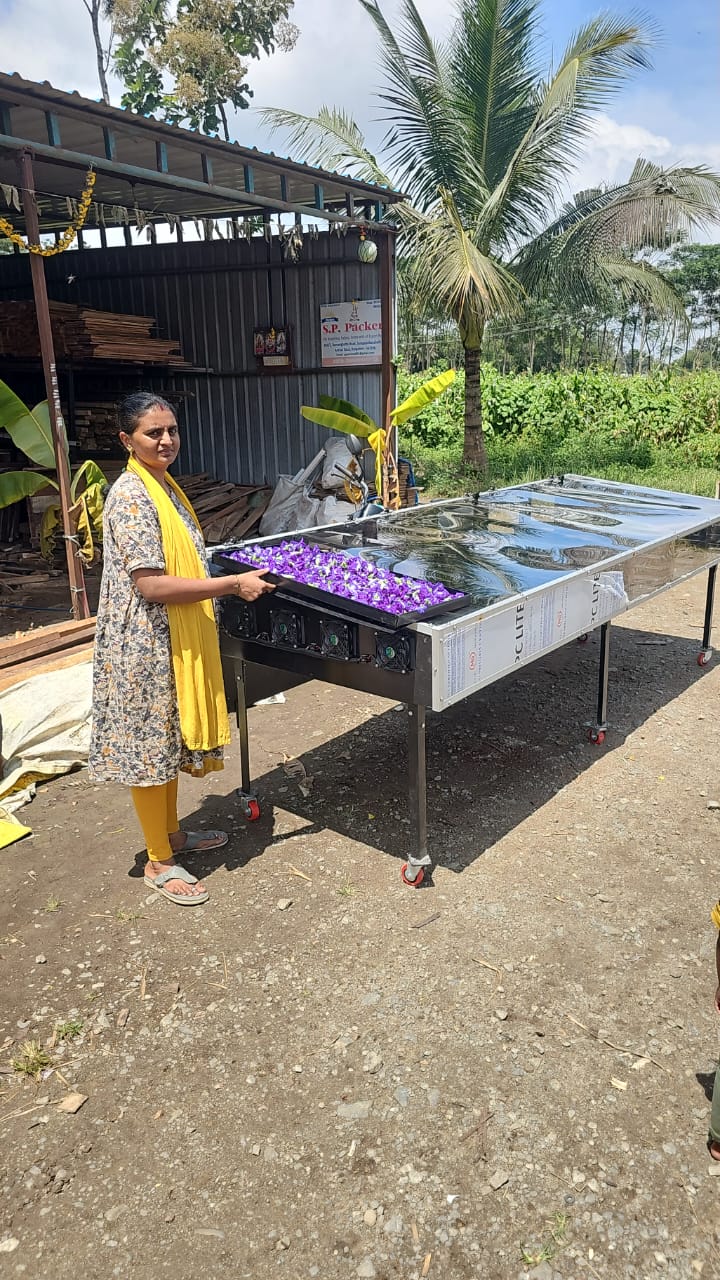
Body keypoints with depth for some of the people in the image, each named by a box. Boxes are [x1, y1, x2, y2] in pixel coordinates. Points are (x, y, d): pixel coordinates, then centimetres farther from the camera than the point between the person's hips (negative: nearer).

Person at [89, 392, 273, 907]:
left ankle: (171, 832, 38)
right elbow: (151, 585, -25)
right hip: (146, 646, -10)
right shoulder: (131, 497, -20)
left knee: (171, 739, 20)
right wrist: (232, 584, -24)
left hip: (176, 641, 10)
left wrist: (223, 582, 12)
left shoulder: (163, 485, 10)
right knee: (150, 747, 4)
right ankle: (159, 862, 19)